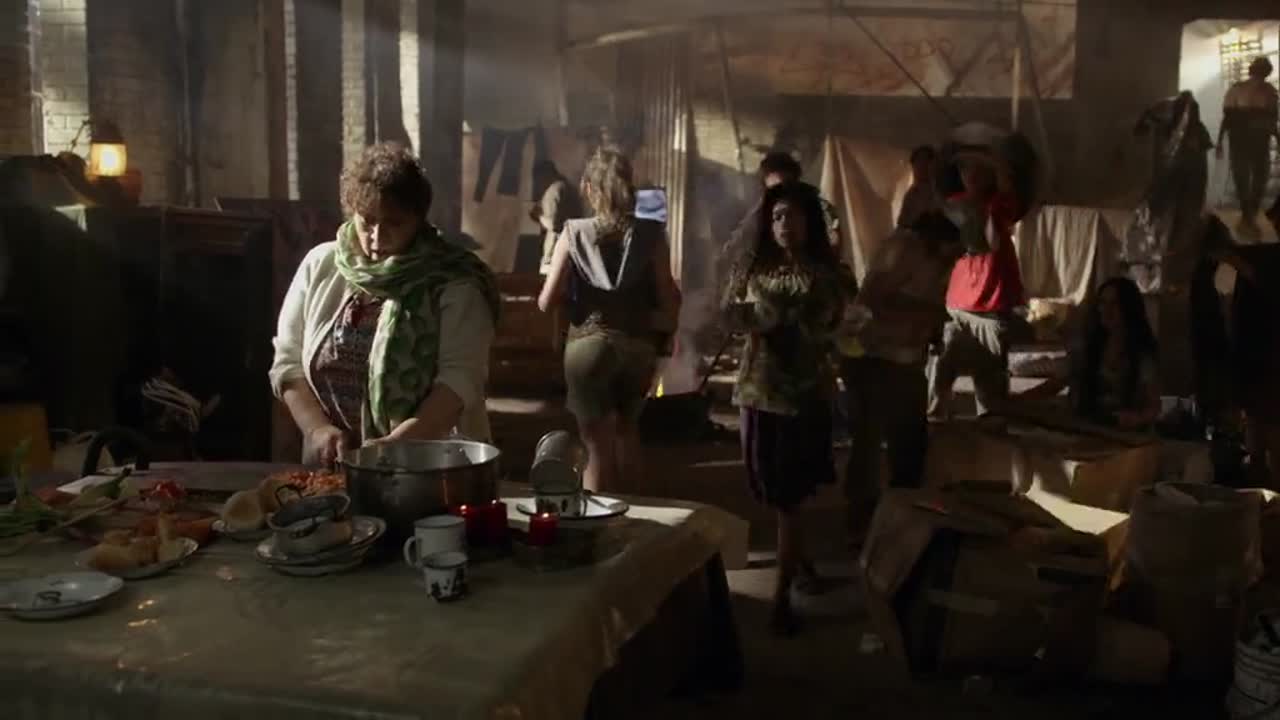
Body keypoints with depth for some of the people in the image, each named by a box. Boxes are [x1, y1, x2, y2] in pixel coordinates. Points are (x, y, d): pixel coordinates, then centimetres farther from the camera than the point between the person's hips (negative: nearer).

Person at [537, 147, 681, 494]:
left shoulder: (574, 233, -4)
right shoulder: (650, 234, -3)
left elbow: (547, 302, -5)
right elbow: (667, 300, -5)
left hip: (588, 346, -2)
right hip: (638, 346, 2)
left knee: (598, 444, 6)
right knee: (627, 429, 26)